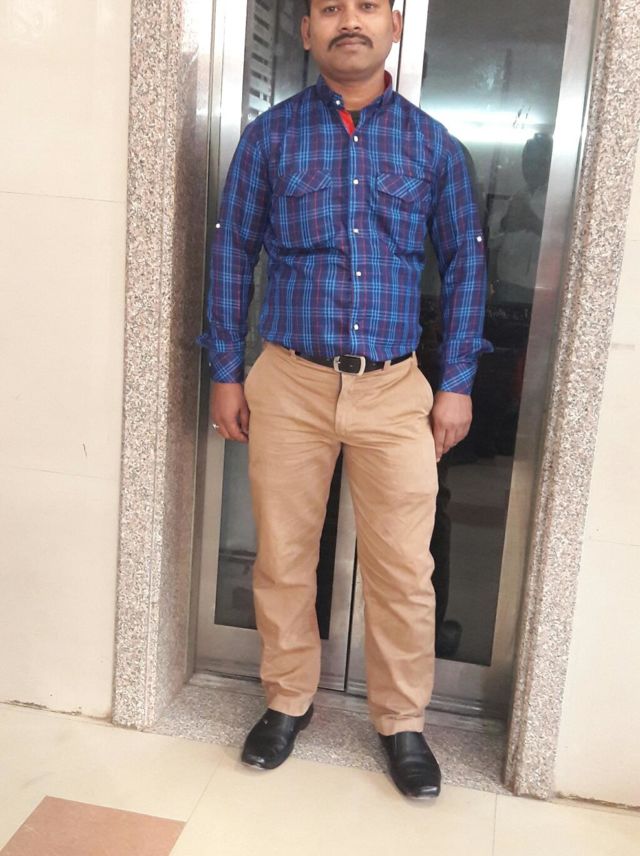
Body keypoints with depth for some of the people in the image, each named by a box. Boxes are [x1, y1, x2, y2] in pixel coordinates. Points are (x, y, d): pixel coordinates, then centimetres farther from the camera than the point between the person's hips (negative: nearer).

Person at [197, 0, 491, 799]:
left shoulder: (433, 144, 5)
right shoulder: (269, 135, 3)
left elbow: (464, 263, 8)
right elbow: (231, 253, 5)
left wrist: (457, 383, 2)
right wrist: (225, 373, 2)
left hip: (396, 389, 0)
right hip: (288, 382, 0)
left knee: (403, 571, 5)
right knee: (282, 560, 10)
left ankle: (402, 722, 26)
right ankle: (287, 701, 32)